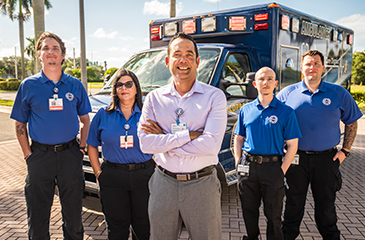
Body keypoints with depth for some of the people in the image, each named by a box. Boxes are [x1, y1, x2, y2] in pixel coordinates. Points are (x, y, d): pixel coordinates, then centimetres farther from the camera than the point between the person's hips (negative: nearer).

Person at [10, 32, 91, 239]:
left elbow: (85, 120, 11)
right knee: (38, 217, 12)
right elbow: (20, 124, 5)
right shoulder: (28, 86, 1)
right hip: (40, 157, 0)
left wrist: (82, 147, 0)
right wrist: (28, 154, -4)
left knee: (73, 213, 13)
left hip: (70, 155, 1)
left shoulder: (75, 85, 4)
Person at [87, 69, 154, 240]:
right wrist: (98, 172, 2)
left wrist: (156, 171, -5)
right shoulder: (103, 114, 4)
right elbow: (92, 146, 10)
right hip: (112, 179, 1)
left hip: (144, 177, 0)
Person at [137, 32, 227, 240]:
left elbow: (211, 144, -19)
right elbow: (146, 143, -11)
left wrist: (164, 139, -14)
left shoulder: (214, 96, -7)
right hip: (163, 184, 3)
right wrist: (190, 135, -17)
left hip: (202, 185, -2)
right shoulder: (154, 98, 1)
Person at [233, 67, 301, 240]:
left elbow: (292, 145, -3)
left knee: (273, 213, 10)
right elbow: (238, 139, 12)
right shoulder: (245, 110, 7)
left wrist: (282, 170, -10)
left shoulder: (286, 112, -2)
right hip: (247, 167, 3)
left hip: (272, 167, -2)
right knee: (249, 211, 16)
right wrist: (238, 163, 2)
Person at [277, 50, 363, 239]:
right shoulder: (287, 93, 0)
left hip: (326, 159, 0)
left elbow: (352, 123, 9)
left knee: (326, 206, 15)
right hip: (296, 158, 0)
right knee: (294, 205, 13)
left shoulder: (338, 94, 1)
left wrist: (345, 151, 1)